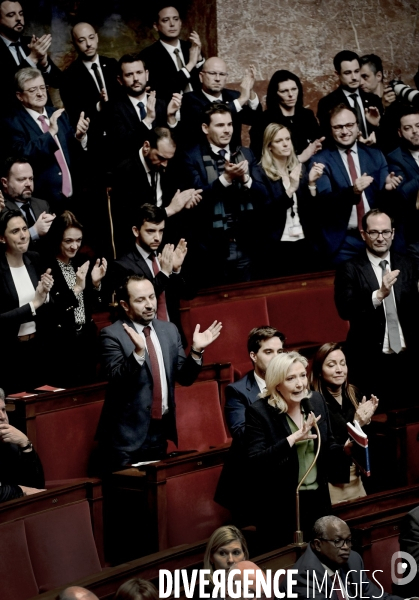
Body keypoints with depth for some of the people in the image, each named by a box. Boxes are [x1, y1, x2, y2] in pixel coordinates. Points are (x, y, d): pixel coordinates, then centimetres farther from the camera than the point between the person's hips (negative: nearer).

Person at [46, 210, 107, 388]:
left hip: (87, 341, 6)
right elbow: (49, 311, -20)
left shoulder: (82, 262, 6)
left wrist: (96, 283, -7)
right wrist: (76, 288, -24)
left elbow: (95, 307, 11)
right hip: (61, 345, -6)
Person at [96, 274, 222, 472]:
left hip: (160, 430, 5)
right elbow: (117, 379, -20)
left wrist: (196, 351, -9)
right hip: (127, 433, -5)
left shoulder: (169, 330, 9)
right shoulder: (112, 335, -8)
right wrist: (138, 352, -34)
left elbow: (184, 377, 9)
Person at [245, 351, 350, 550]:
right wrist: (292, 439, -30)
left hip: (318, 502, 5)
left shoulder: (316, 401, 2)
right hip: (280, 508, -5)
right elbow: (254, 465, -23)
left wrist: (346, 450, -11)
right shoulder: (258, 412, -14)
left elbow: (328, 450, 11)